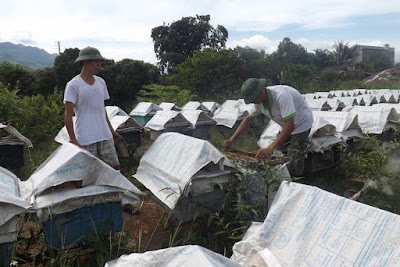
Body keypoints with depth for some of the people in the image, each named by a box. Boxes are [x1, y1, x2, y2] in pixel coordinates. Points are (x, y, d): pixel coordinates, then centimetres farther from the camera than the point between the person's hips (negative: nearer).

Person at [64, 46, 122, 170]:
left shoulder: (101, 82, 11)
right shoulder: (73, 85, -8)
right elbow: (68, 114, -10)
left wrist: (111, 130, 19)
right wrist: (73, 139, -14)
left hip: (105, 135, 6)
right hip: (85, 139, -5)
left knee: (114, 166, 5)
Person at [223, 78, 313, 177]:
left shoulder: (281, 95, -35)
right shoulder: (259, 100, -9)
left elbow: (290, 126, -39)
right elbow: (248, 119, 4)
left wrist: (270, 148, -42)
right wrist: (231, 140, -5)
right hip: (286, 127, 8)